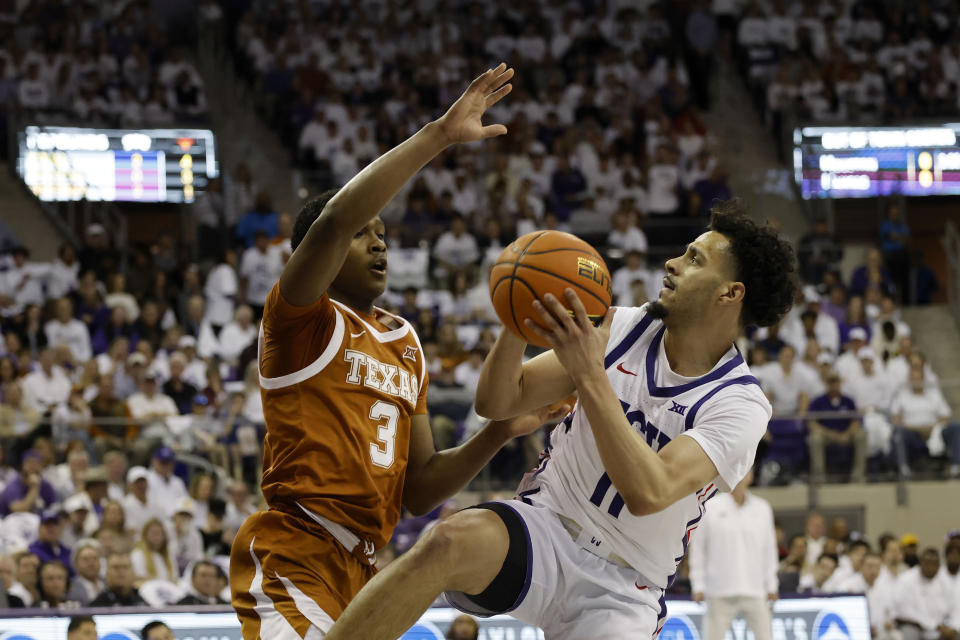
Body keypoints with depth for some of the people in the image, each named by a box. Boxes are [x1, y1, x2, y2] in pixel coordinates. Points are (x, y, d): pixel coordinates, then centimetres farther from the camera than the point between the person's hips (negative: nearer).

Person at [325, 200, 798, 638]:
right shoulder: (625, 328, 3)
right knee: (456, 541, -32)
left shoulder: (741, 406, -12)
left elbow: (648, 492, -28)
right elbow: (498, 403, 2)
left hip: (622, 592, -2)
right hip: (545, 528, 2)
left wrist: (590, 374, -31)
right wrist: (518, 326, -19)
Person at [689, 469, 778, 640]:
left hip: (755, 591, 2)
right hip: (720, 593, -2)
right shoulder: (710, 509, 1)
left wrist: (771, 585, 11)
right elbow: (697, 548, 4)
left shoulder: (762, 509, 9)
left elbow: (769, 549, 15)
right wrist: (698, 586, 0)